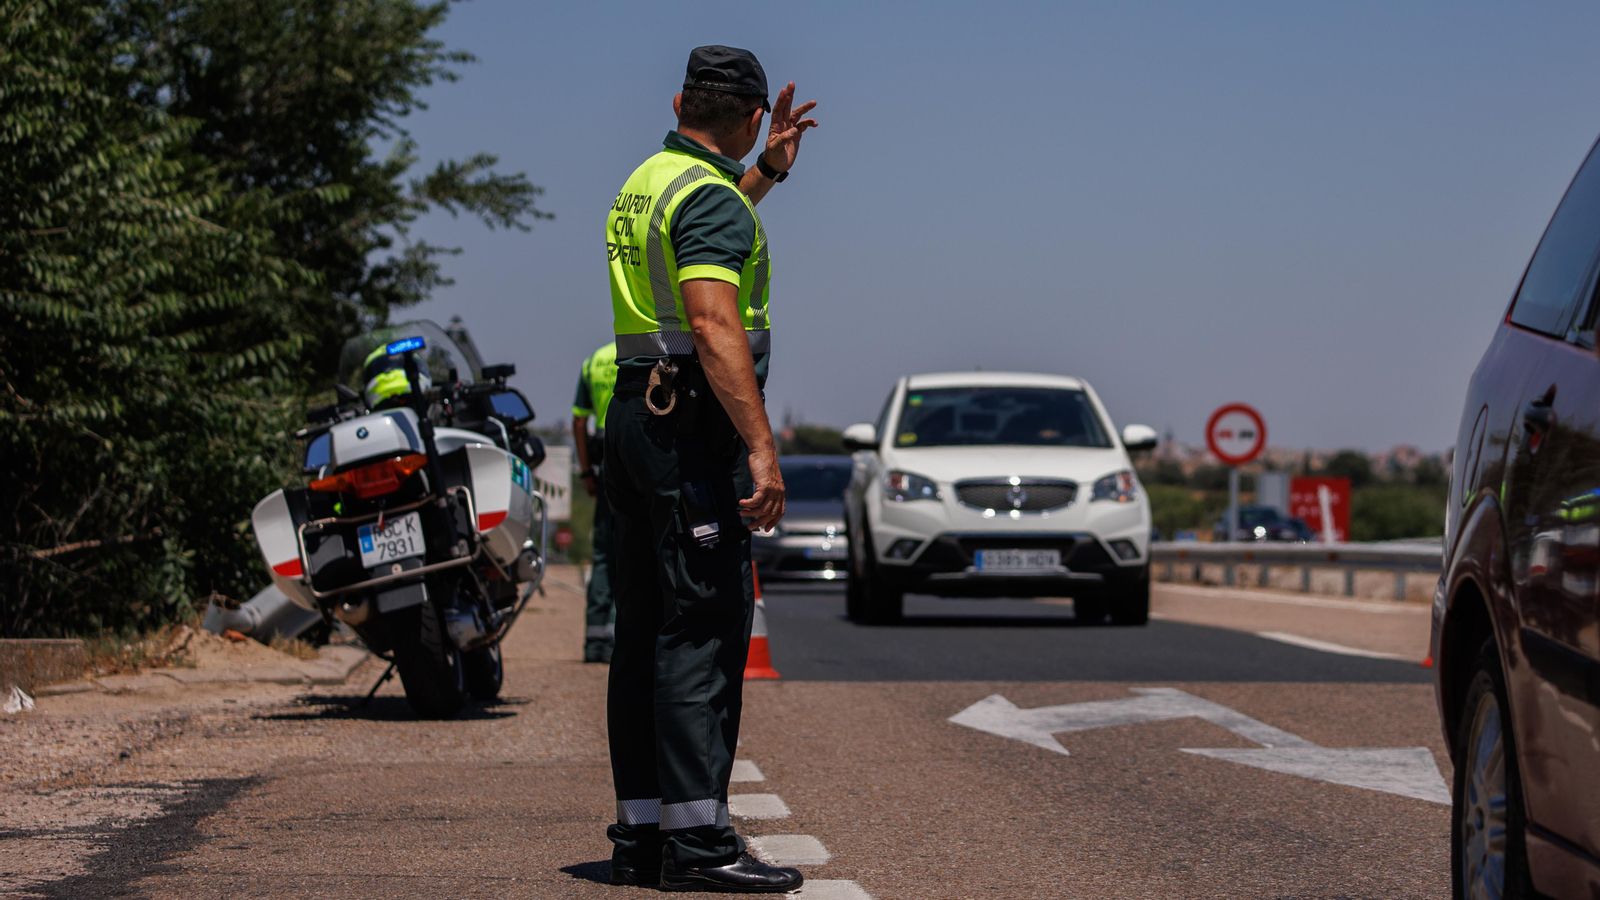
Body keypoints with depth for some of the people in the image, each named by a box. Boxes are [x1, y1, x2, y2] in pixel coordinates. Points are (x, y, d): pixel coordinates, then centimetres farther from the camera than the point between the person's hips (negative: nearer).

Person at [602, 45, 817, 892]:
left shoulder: (643, 184, 17)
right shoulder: (710, 197, -13)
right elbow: (714, 327, -25)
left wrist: (768, 171, 37)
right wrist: (763, 448, -28)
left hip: (634, 412, 10)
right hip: (696, 423, -10)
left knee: (644, 631, 9)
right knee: (704, 629, -11)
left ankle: (640, 831, 11)